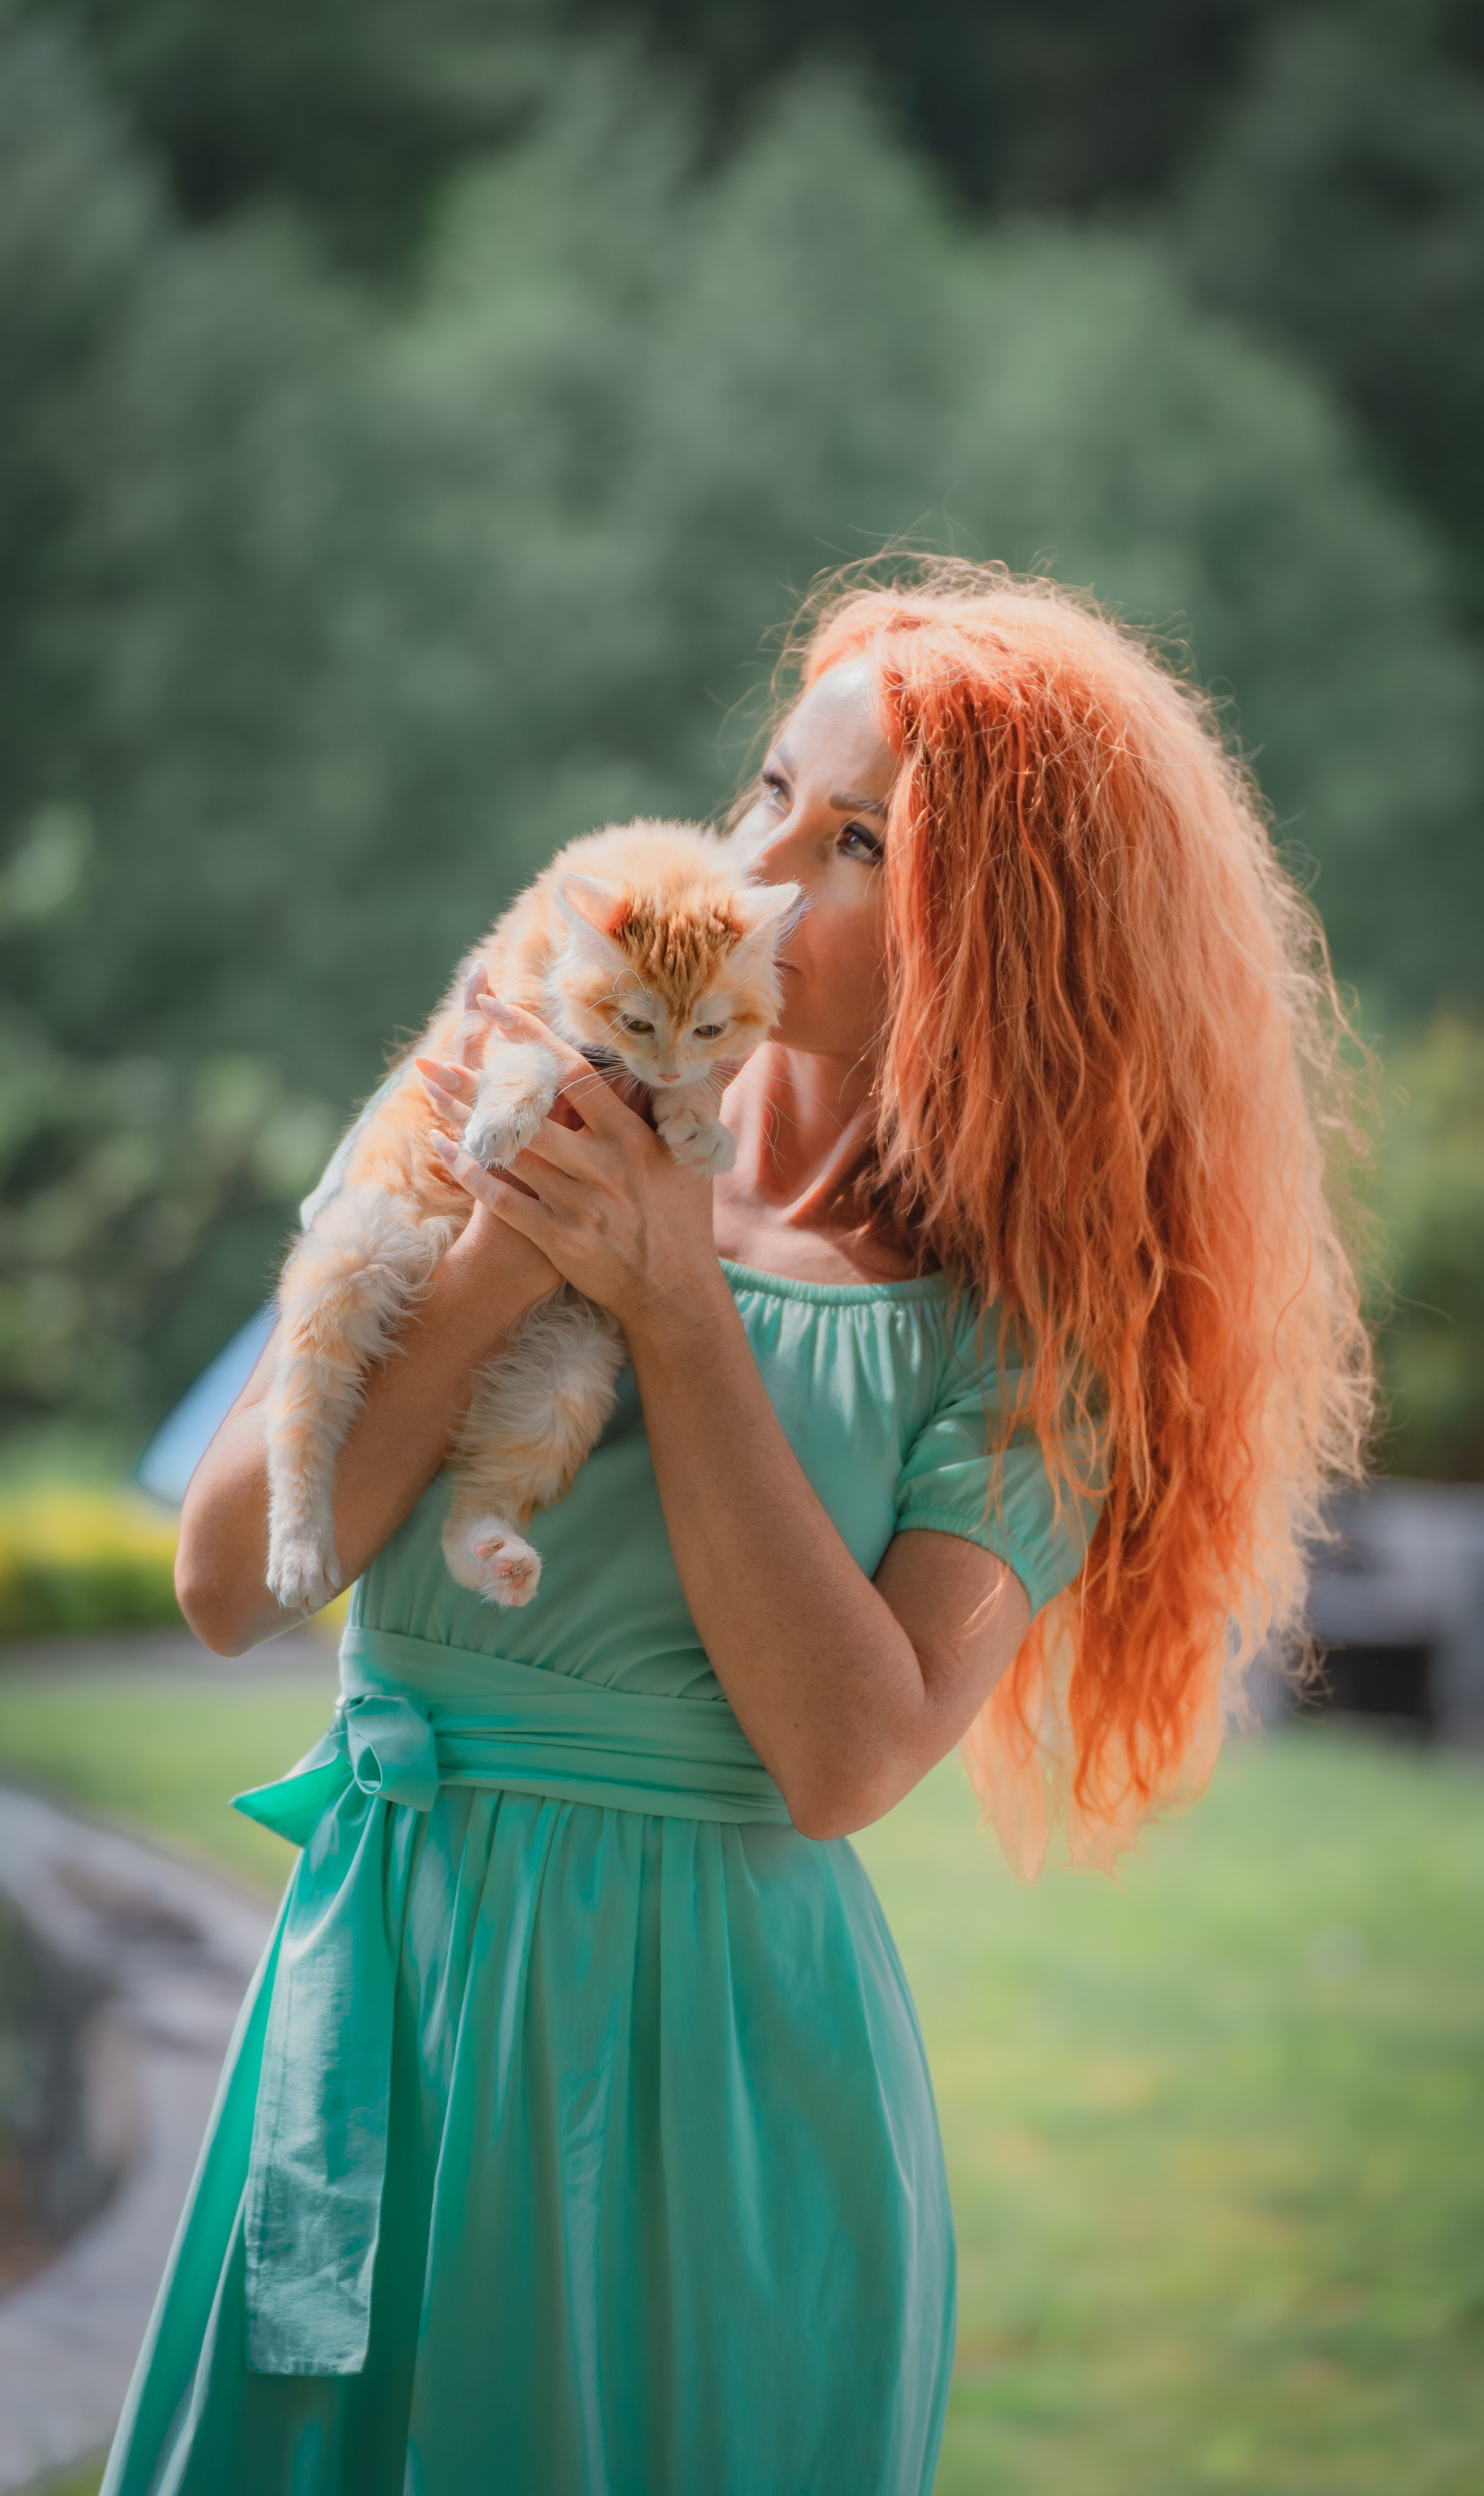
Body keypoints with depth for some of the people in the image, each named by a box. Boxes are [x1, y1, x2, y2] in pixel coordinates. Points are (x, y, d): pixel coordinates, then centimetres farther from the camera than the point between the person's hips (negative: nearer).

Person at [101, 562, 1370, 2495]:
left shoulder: (1020, 1321, -5)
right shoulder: (505, 1129, 1)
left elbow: (847, 1760, -17)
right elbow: (228, 1582, -5)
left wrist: (674, 1305, -17)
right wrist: (503, 1255, -16)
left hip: (722, 2058, -3)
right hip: (385, 1992, 3)